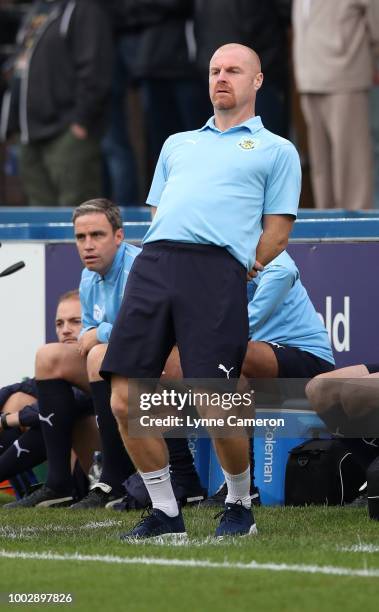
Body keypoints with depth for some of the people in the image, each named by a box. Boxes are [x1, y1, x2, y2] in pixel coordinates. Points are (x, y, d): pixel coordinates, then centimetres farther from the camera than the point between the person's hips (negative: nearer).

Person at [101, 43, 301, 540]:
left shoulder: (276, 151, 15)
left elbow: (276, 234, 10)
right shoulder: (178, 145, 29)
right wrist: (163, 268, 11)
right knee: (125, 400, -6)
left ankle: (240, 505, 11)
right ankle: (165, 513, 7)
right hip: (153, 265, 5)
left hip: (219, 270, -5)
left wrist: (232, 273, 1)